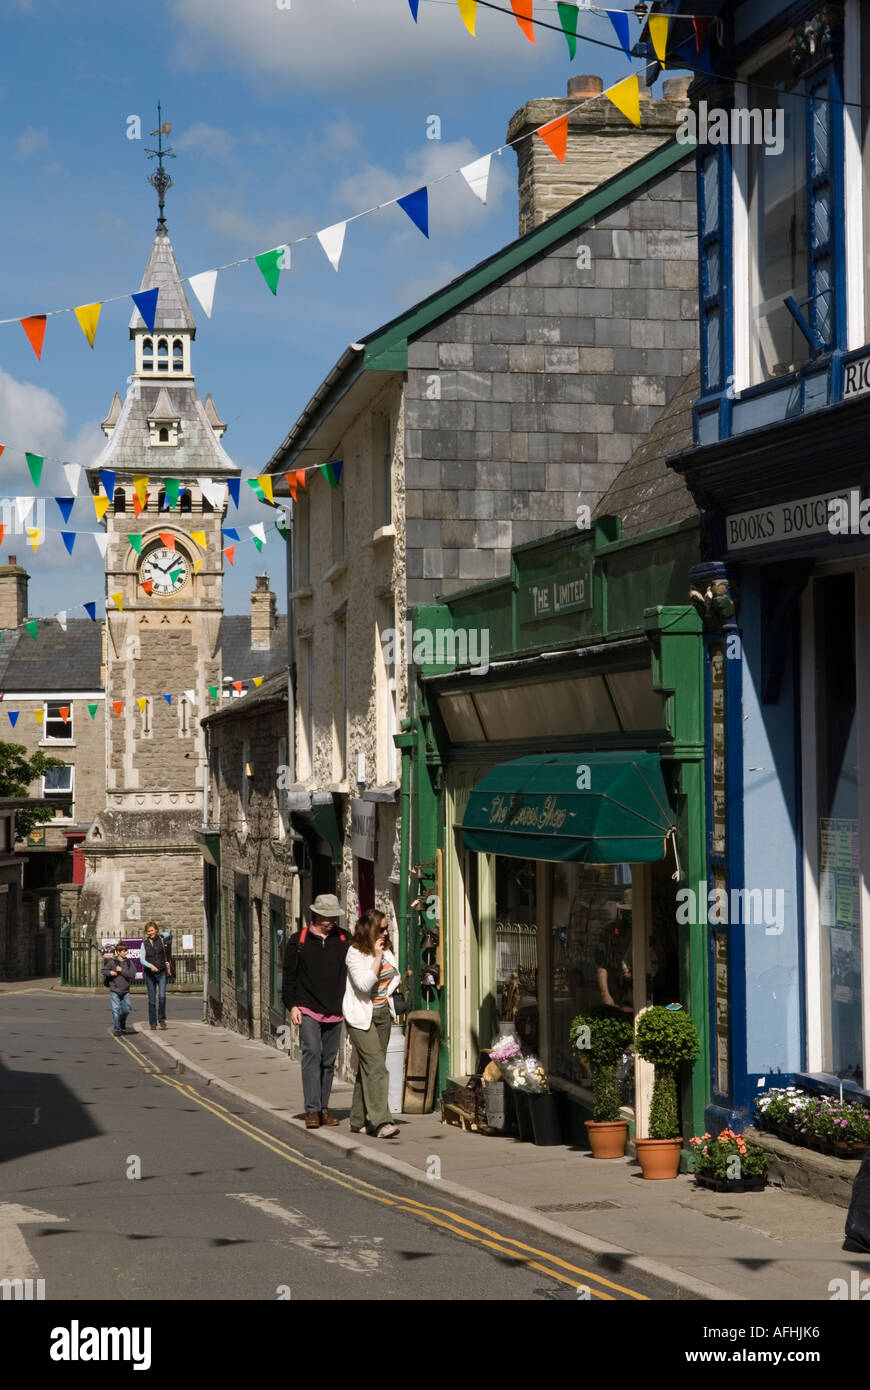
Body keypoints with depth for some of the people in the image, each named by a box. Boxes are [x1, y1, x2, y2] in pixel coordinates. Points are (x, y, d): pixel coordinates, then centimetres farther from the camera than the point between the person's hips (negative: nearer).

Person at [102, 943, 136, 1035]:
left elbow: (132, 974, -8)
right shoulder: (112, 962, -5)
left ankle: (122, 1025, 35)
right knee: (116, 1010, -6)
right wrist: (110, 972, -16)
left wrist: (122, 970, -15)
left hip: (125, 990, 3)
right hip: (114, 990, -3)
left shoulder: (129, 962, 1)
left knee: (126, 1009, 8)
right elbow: (104, 970, 4)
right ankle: (116, 1029, 1)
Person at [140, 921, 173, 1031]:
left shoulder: (162, 940, 3)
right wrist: (150, 966, -23)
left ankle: (161, 1019, -1)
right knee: (152, 1000, 3)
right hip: (149, 974, 1)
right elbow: (142, 959, -6)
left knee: (162, 996, -18)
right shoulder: (144, 944, 4)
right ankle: (153, 1023, 11)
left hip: (161, 973, -1)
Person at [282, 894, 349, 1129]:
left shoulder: (344, 940, 9)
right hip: (308, 1010, -3)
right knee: (312, 1053, -15)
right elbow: (289, 976, 5)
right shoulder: (299, 941, 3)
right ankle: (312, 1110, -18)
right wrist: (291, 1005, -3)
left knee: (328, 1060, 7)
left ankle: (323, 1109, 15)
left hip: (335, 1011, 3)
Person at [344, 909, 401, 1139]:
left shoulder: (385, 951, 9)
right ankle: (381, 1122, -23)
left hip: (383, 1014, 8)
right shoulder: (355, 954, -14)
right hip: (362, 1016, -8)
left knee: (369, 1068, 10)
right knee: (376, 1066, -17)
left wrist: (388, 993, 7)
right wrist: (376, 958, -22)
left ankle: (358, 1120, 17)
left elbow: (395, 976, 25)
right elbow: (365, 984, -24)